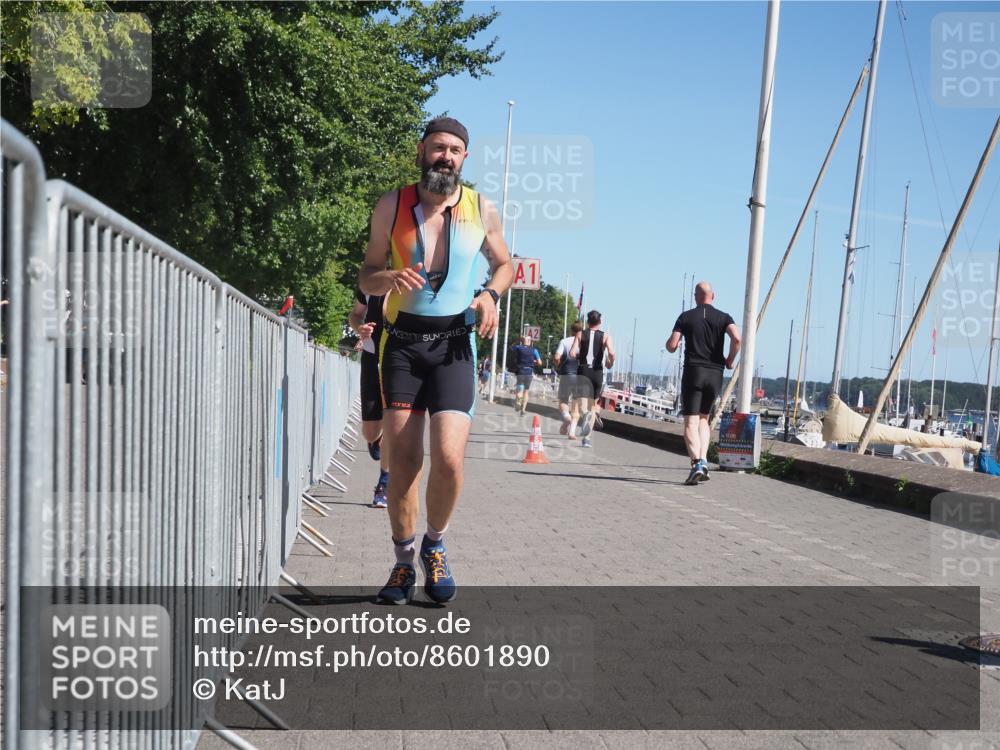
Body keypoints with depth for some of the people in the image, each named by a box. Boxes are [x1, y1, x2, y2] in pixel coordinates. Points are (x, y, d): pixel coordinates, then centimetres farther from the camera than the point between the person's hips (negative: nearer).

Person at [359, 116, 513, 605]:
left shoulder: (482, 210, 4)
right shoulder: (391, 207, 3)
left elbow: (504, 264, 20)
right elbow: (366, 276, 9)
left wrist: (490, 294, -2)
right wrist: (390, 278, -15)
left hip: (453, 345, 0)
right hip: (401, 342, 0)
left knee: (449, 459, -13)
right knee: (403, 460, -1)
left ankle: (435, 547, 15)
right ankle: (404, 563, 17)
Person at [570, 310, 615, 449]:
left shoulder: (580, 335, 4)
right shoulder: (605, 336, 2)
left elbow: (572, 353, -7)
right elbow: (612, 353, -13)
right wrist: (610, 364, 8)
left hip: (583, 371, -1)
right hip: (597, 372, 1)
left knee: (583, 406, -9)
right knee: (593, 404, 16)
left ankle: (586, 414, -46)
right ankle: (587, 438, 13)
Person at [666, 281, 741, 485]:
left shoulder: (686, 317, 3)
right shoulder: (723, 317, 6)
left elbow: (671, 346, -3)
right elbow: (736, 338, -12)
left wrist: (672, 340, 21)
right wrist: (730, 360, 3)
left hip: (693, 372, -2)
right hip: (715, 374, 3)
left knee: (691, 422, -4)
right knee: (704, 419, 19)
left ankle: (696, 463, -23)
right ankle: (703, 460, 3)